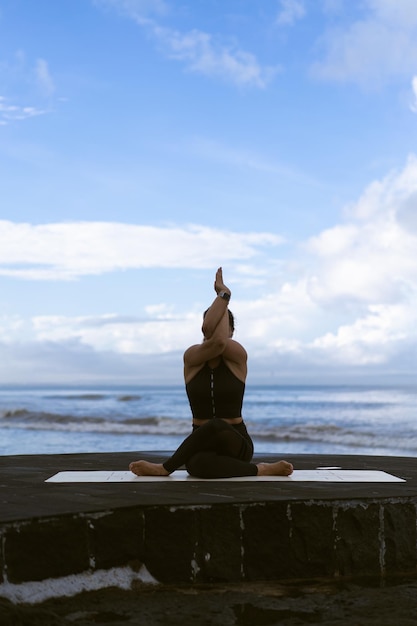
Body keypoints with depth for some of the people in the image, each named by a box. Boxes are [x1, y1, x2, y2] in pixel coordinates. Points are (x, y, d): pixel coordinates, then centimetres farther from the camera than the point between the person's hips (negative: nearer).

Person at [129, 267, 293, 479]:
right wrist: (223, 295, -15)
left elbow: (220, 341, -24)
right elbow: (212, 340, -23)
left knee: (216, 427, -36)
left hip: (235, 443, 0)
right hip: (201, 443, 0)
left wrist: (224, 295, -12)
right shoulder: (192, 357, -2)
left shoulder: (238, 357, -3)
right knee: (198, 464, -38)